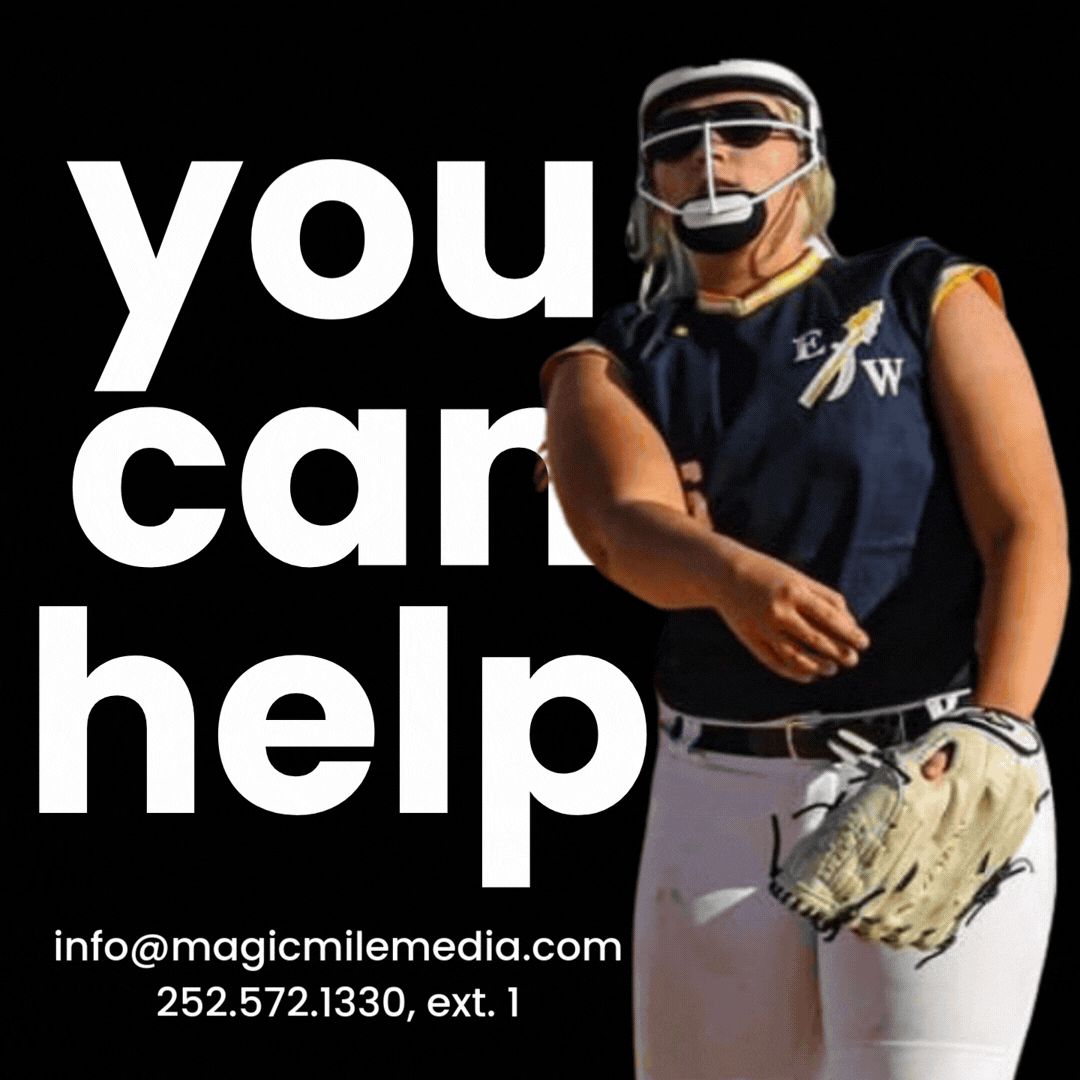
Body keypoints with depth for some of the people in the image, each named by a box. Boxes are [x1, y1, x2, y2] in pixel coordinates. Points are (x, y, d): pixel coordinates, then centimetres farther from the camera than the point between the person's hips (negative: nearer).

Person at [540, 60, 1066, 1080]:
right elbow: (630, 529, -12)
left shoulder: (925, 304, 6)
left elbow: (1027, 531, -5)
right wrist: (734, 577, -36)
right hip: (716, 800, 3)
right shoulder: (609, 369, 10)